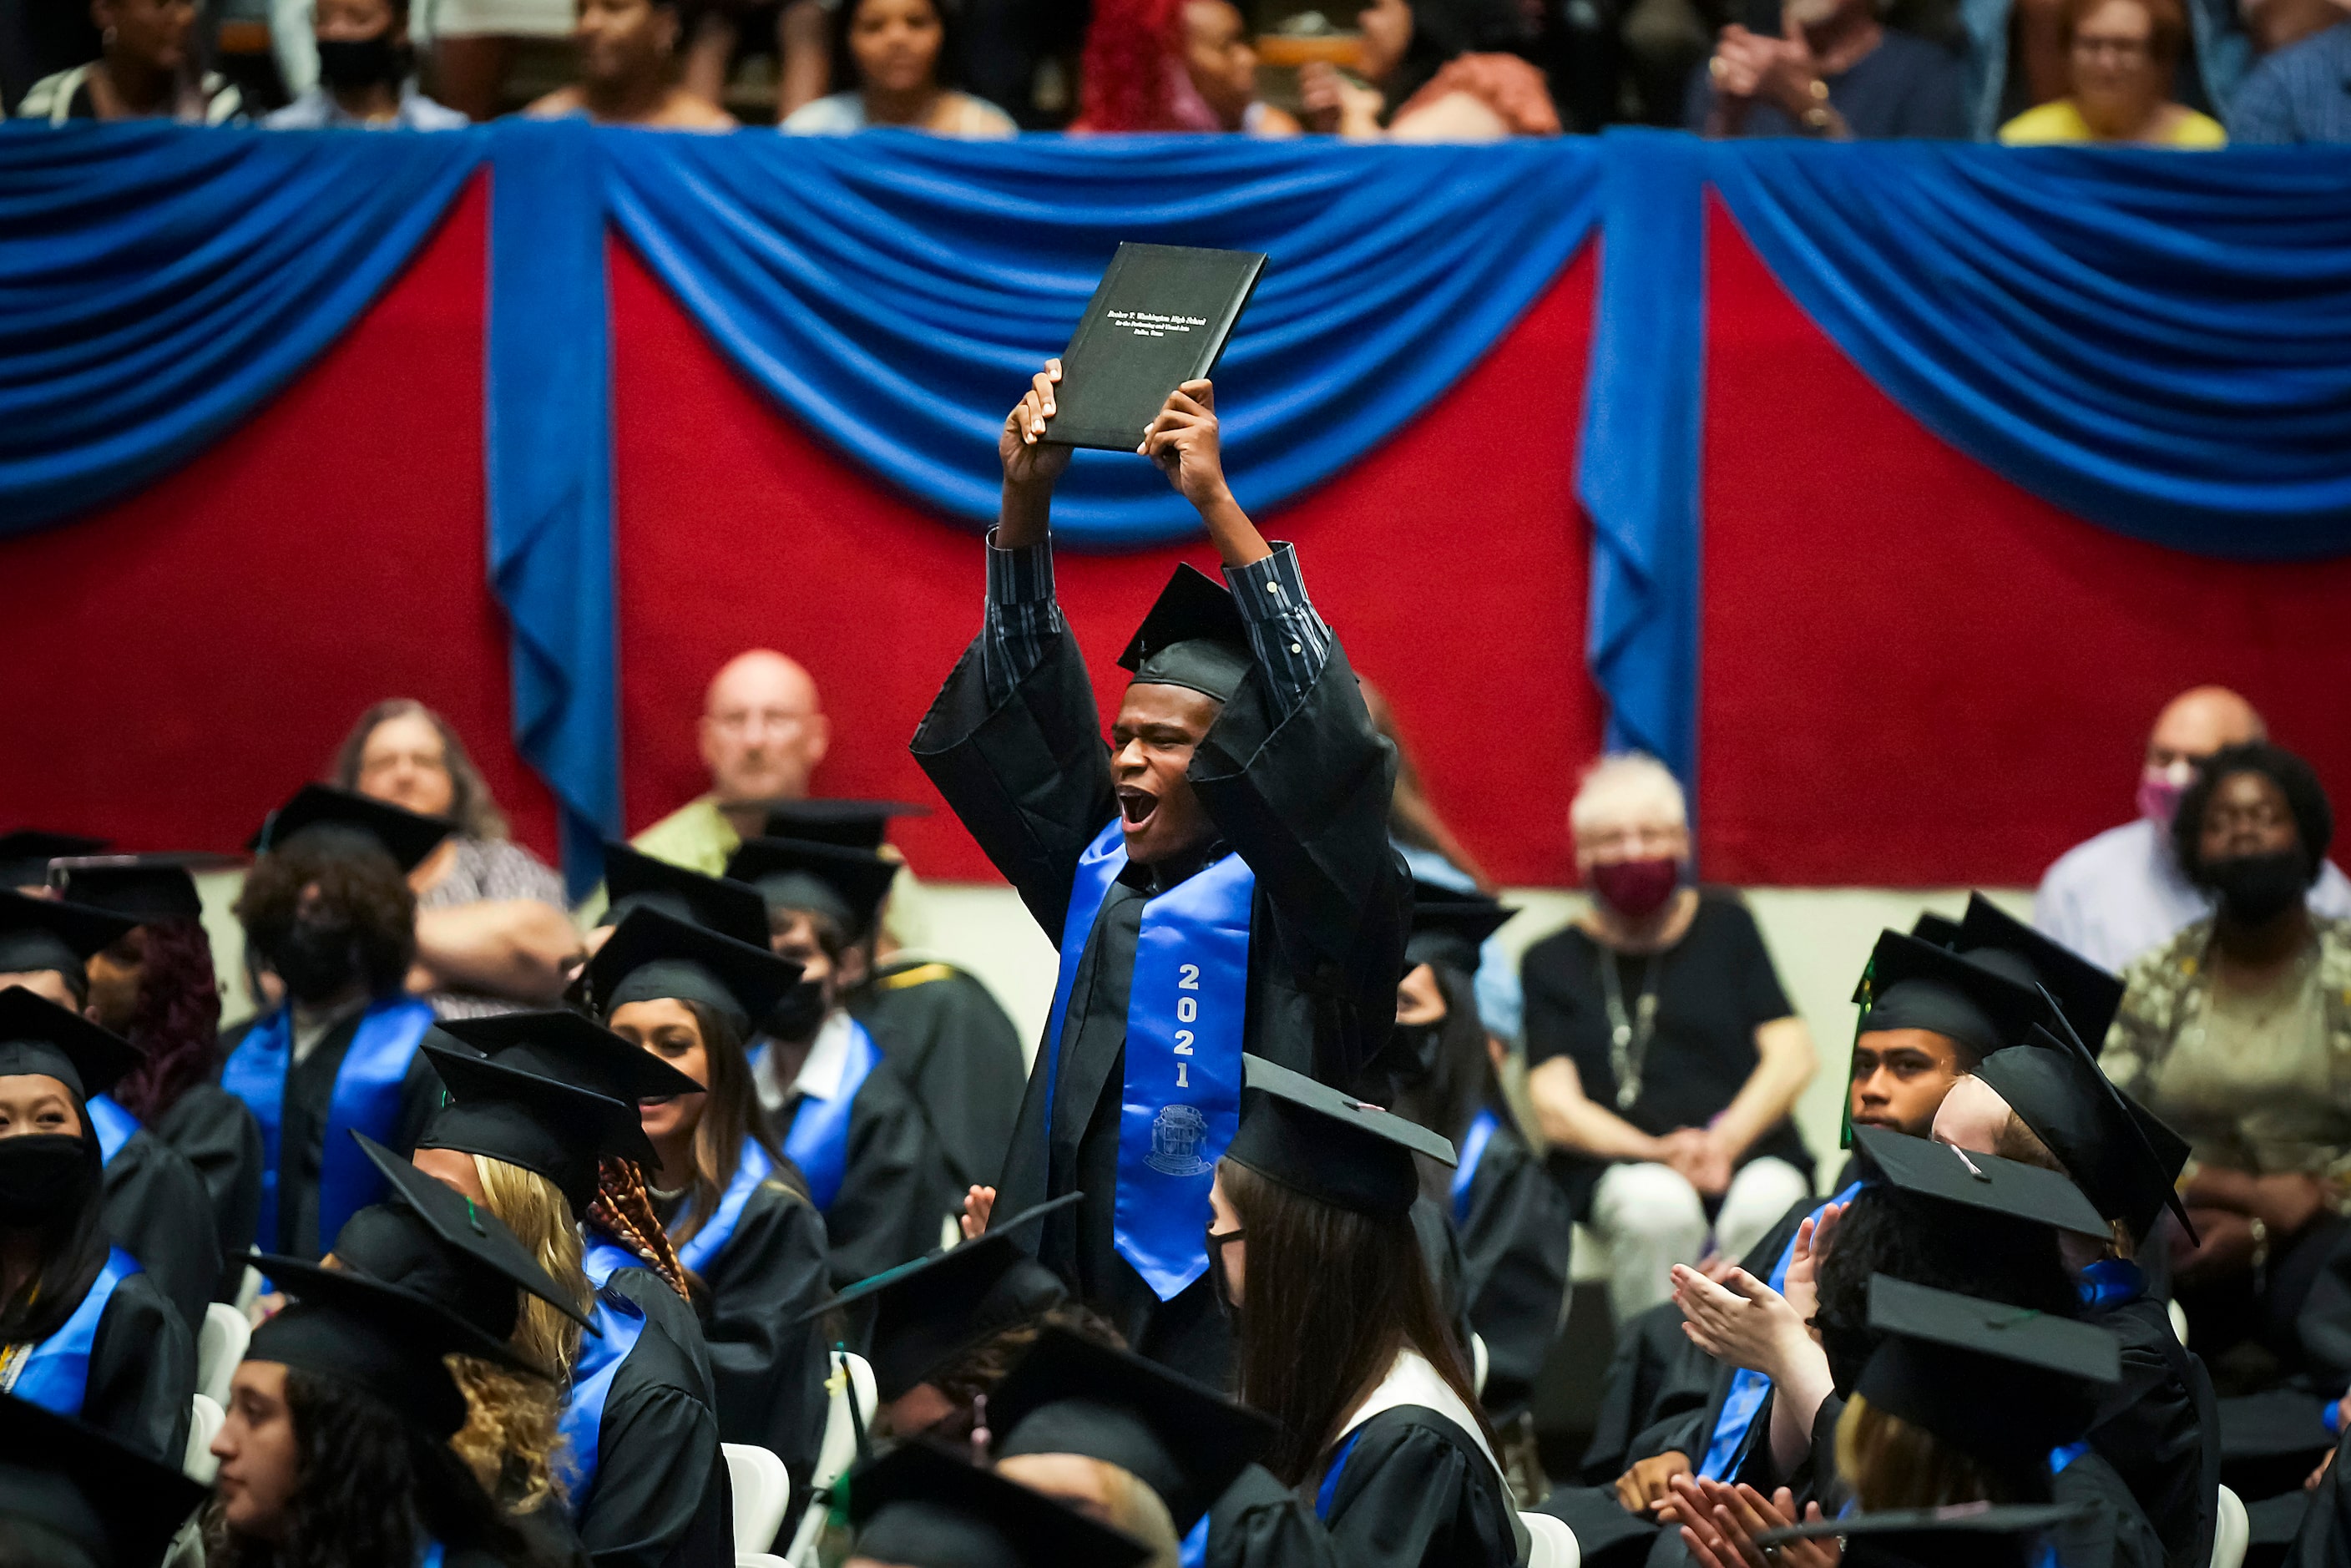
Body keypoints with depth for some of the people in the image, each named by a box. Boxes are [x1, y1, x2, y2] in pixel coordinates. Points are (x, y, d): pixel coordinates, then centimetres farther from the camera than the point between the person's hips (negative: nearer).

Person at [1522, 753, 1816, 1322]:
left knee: (1765, 1205, -35)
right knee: (1658, 1206, -37)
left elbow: (1792, 1058, 9)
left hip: (1748, 1150, 1)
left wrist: (1725, 1141, -11)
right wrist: (1659, 1153, -16)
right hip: (1617, 1164, -1)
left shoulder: (1725, 928, 19)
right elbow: (1555, 1108, 3)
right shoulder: (1554, 964, 16)